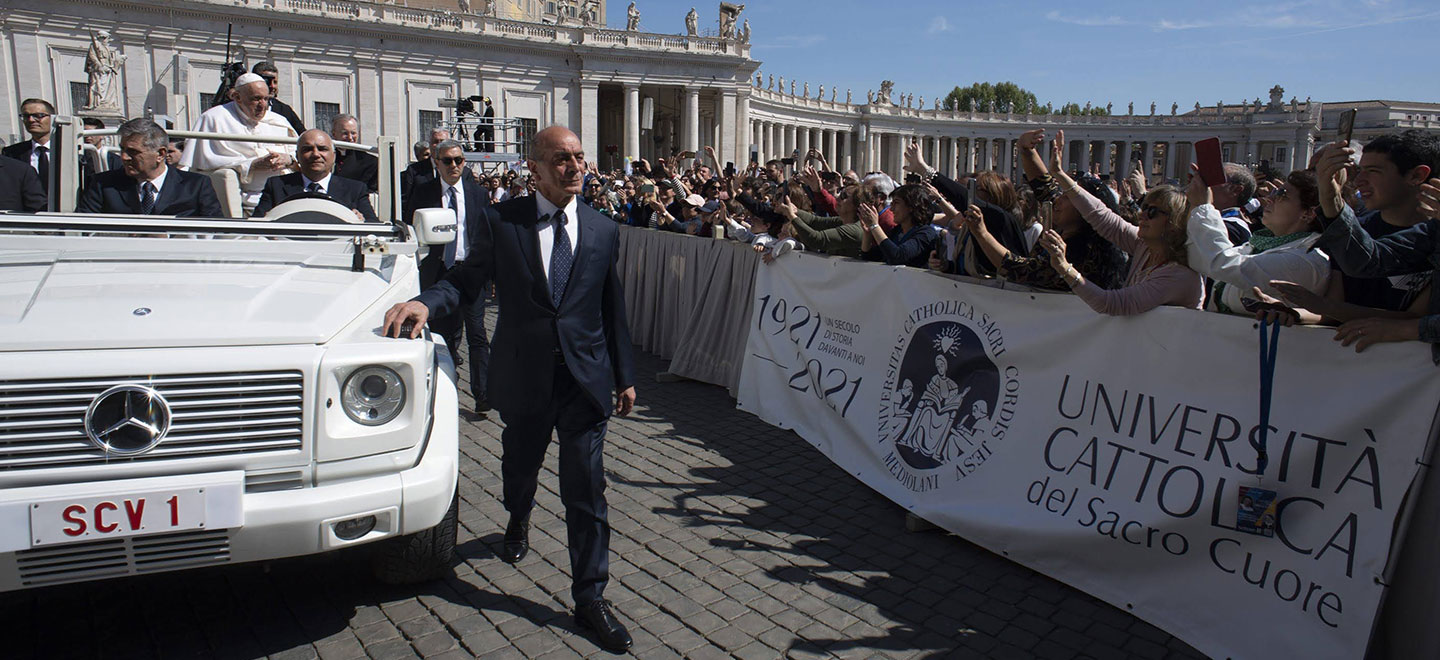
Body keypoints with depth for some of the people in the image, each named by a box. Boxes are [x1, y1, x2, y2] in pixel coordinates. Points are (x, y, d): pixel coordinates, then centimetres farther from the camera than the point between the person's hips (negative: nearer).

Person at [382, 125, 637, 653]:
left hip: (586, 378, 0)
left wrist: (624, 375, 9)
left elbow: (613, 309, 8)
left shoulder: (603, 231, 4)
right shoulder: (502, 221, -1)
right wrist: (425, 302, -22)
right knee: (519, 467, 22)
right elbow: (467, 278, -1)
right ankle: (518, 521, 56)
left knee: (585, 491, -1)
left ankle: (590, 597, 10)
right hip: (523, 376, 0)